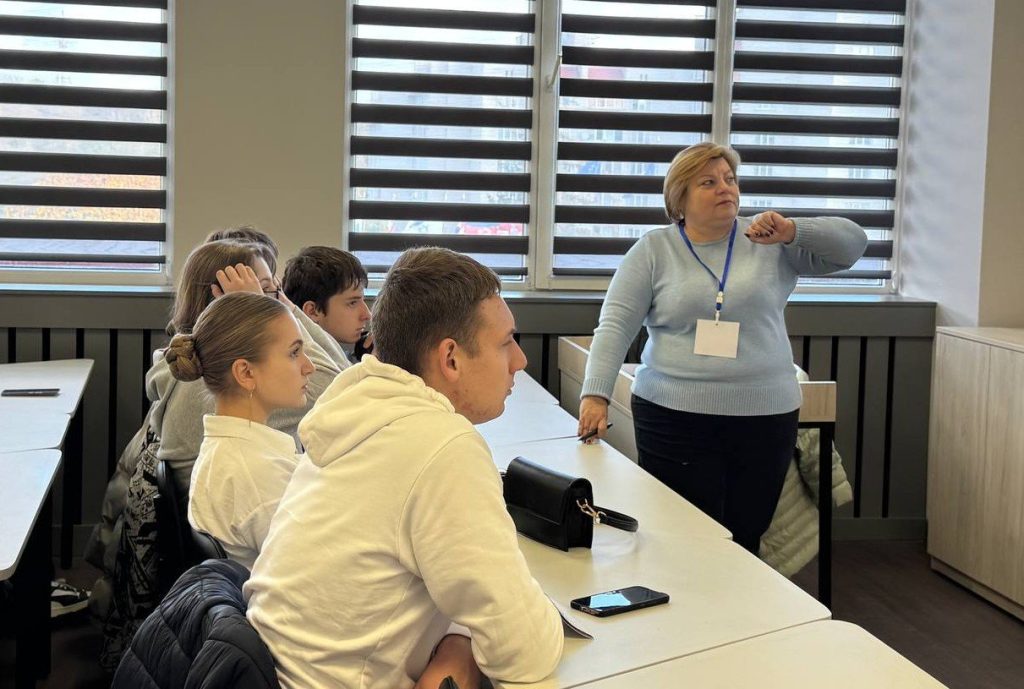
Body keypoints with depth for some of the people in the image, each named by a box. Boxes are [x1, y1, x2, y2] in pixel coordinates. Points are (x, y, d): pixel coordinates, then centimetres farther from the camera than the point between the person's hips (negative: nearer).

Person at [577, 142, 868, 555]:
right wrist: (595, 396, -16)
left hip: (764, 418, 2)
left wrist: (792, 231, -18)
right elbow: (615, 325, -3)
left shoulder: (770, 244, 6)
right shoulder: (653, 250, 3)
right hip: (674, 418, -2)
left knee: (744, 543, 8)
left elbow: (852, 244, 0)